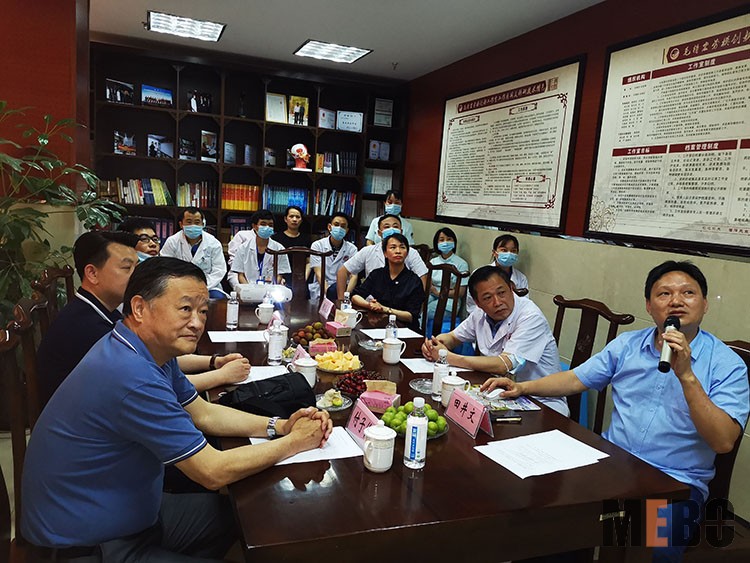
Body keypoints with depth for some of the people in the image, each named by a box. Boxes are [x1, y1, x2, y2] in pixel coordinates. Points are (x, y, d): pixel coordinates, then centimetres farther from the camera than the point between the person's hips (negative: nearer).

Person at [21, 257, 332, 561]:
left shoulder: (152, 350, -3)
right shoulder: (132, 375, -34)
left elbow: (203, 413, 7)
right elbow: (213, 472, -28)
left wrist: (279, 426, -6)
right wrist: (295, 442, -16)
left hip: (129, 510, 9)